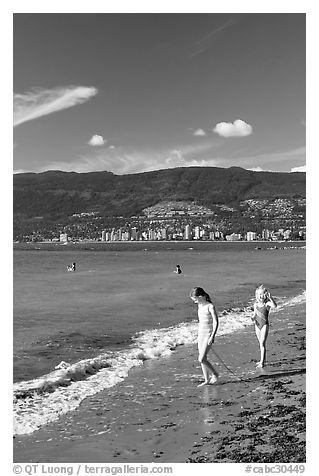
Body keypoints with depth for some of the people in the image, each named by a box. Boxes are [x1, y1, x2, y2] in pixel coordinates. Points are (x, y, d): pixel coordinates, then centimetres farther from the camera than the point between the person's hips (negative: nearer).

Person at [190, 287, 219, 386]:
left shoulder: (210, 307, -15)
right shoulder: (200, 306, 8)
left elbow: (216, 322, -16)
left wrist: (212, 336, -19)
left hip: (208, 334, -8)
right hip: (200, 334, 8)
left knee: (201, 359, -10)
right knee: (202, 359, 8)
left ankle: (215, 374, 10)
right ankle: (207, 380, 18)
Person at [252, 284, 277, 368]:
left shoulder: (267, 303, -12)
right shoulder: (256, 304, 2)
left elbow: (274, 306, -33)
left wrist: (270, 297, -43)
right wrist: (253, 318, -9)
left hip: (265, 325, -6)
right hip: (257, 325, 6)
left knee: (262, 343, -11)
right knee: (260, 343, 18)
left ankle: (262, 362, -9)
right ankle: (263, 359, 33)